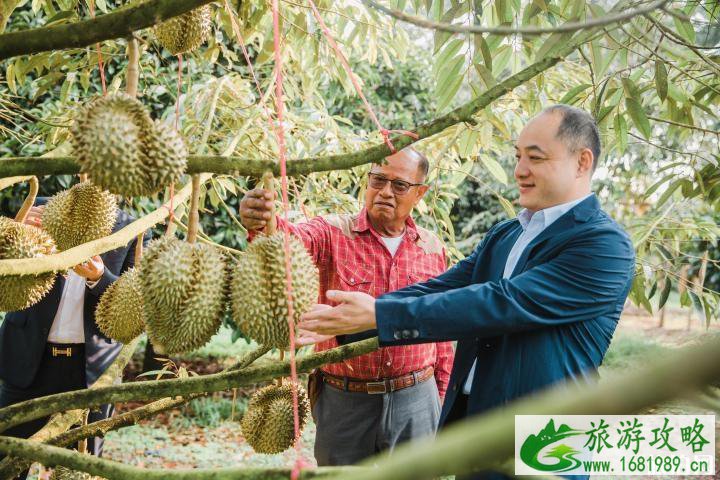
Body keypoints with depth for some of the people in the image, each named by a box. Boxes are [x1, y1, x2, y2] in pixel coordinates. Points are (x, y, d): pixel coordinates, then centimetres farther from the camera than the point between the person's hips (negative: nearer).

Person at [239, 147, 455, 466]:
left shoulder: (432, 248, 4)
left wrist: (443, 395, 12)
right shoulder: (334, 233, -5)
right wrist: (260, 223, -48)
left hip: (416, 402, 2)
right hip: (344, 402, -2)